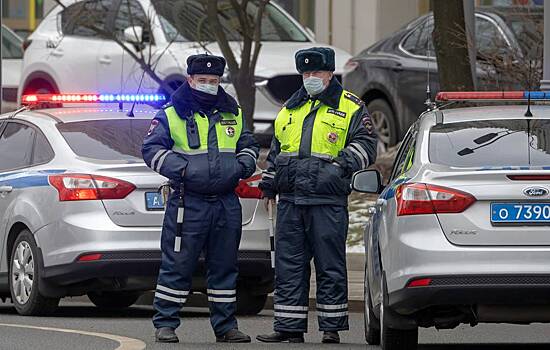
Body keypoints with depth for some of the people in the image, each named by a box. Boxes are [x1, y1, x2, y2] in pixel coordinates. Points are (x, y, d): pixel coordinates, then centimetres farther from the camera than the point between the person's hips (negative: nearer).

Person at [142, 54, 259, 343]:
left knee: (224, 266, 9)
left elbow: (248, 144, 25)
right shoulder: (171, 115, 0)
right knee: (177, 265, -4)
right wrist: (180, 169, -14)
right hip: (188, 203, -4)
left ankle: (225, 325, 16)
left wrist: (245, 164, 3)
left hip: (226, 204, 4)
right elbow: (151, 149, -2)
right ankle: (165, 324, 2)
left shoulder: (232, 113, 14)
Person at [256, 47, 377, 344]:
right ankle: (289, 327, 9)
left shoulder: (350, 107, 4)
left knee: (330, 266, -2)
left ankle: (331, 328, 3)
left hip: (328, 203, -5)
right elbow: (275, 150, 28)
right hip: (290, 202, 5)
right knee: (288, 265, 5)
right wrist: (268, 184, 25)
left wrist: (344, 165, -16)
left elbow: (365, 144, -2)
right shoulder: (290, 108, 20)